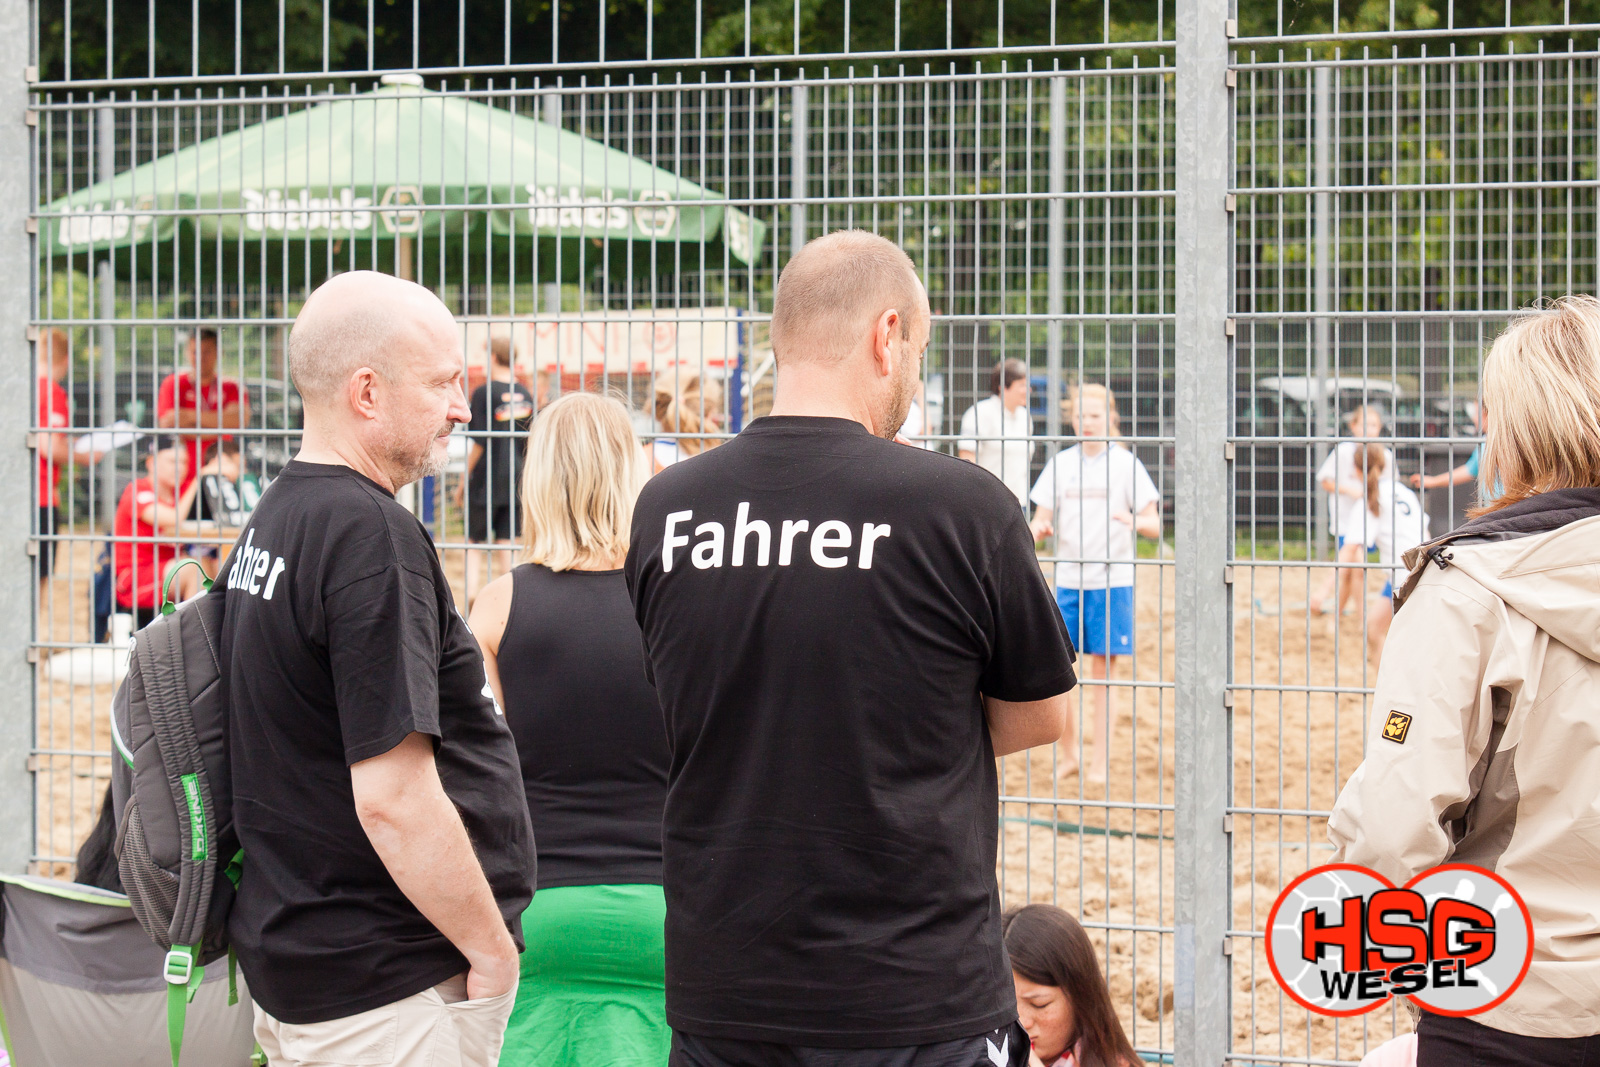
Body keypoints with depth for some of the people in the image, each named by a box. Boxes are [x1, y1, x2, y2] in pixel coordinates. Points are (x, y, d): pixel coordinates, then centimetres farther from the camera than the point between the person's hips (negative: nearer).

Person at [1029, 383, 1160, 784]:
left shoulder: (1125, 464, 0)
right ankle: (1068, 755, 13)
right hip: (1067, 581, 3)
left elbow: (1154, 525, -3)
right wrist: (1038, 529, -15)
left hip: (1112, 581, -3)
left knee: (1102, 673, 1)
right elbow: (1042, 519, 9)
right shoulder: (1060, 463, 8)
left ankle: (1099, 763, 8)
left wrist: (1135, 522, -25)